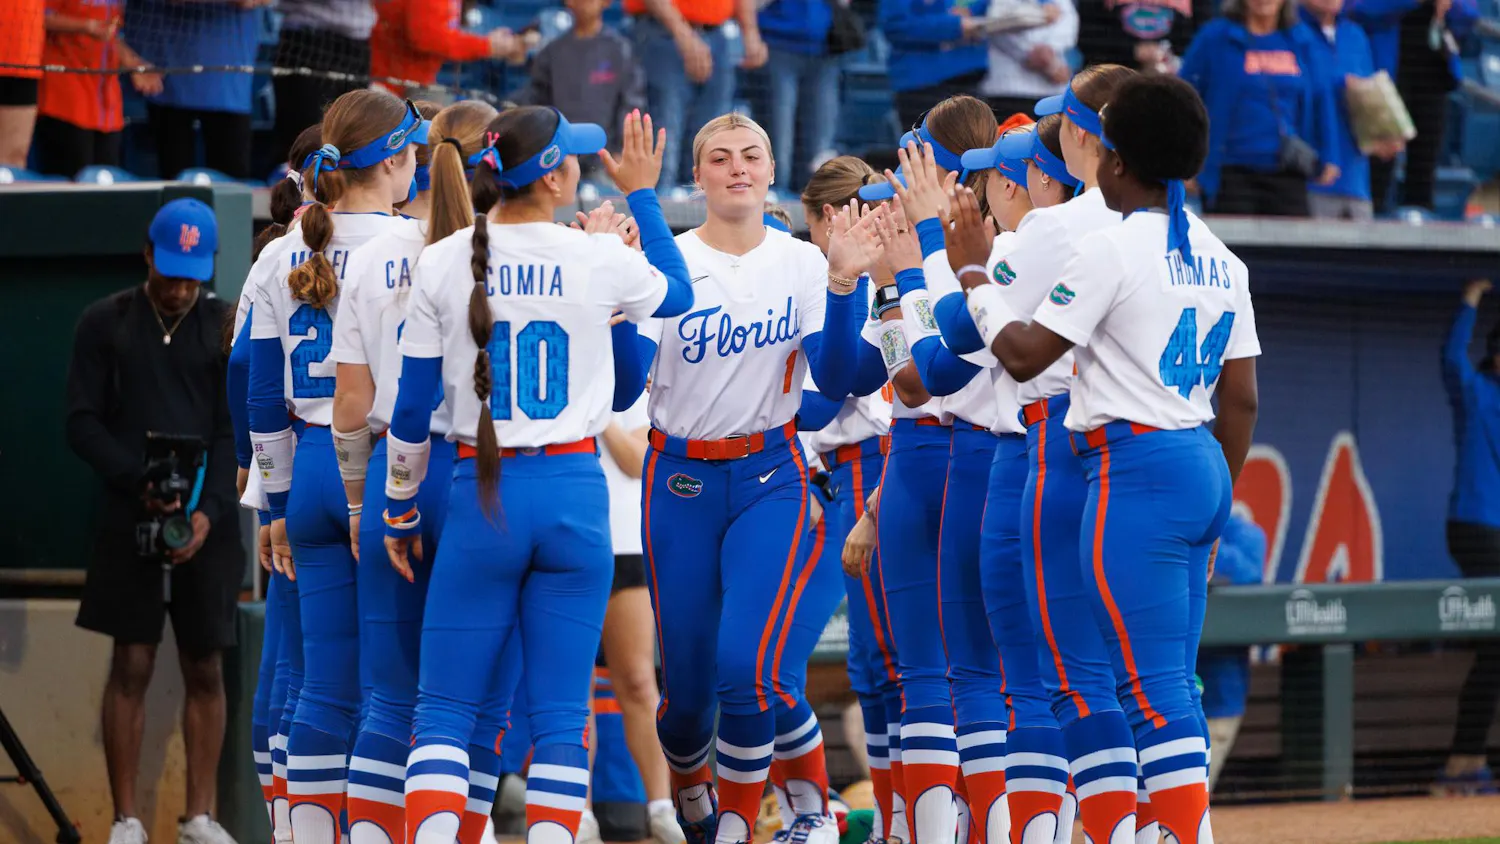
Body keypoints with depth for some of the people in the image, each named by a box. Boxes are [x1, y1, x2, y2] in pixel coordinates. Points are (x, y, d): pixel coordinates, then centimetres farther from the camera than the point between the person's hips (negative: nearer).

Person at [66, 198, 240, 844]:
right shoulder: (104, 324, 4)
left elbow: (235, 431, 1)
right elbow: (83, 424, 0)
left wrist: (207, 511, -13)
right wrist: (139, 484, -15)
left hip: (208, 524, 1)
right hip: (129, 520, -1)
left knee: (205, 668, 4)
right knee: (131, 666, -2)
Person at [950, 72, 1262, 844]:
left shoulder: (1112, 248, -11)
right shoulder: (1220, 260, 12)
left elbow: (1022, 354, -10)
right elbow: (1240, 399, 14)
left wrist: (974, 273, 3)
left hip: (1136, 469, -8)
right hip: (1204, 468, 8)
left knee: (1152, 687, -10)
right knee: (1171, 684, 13)